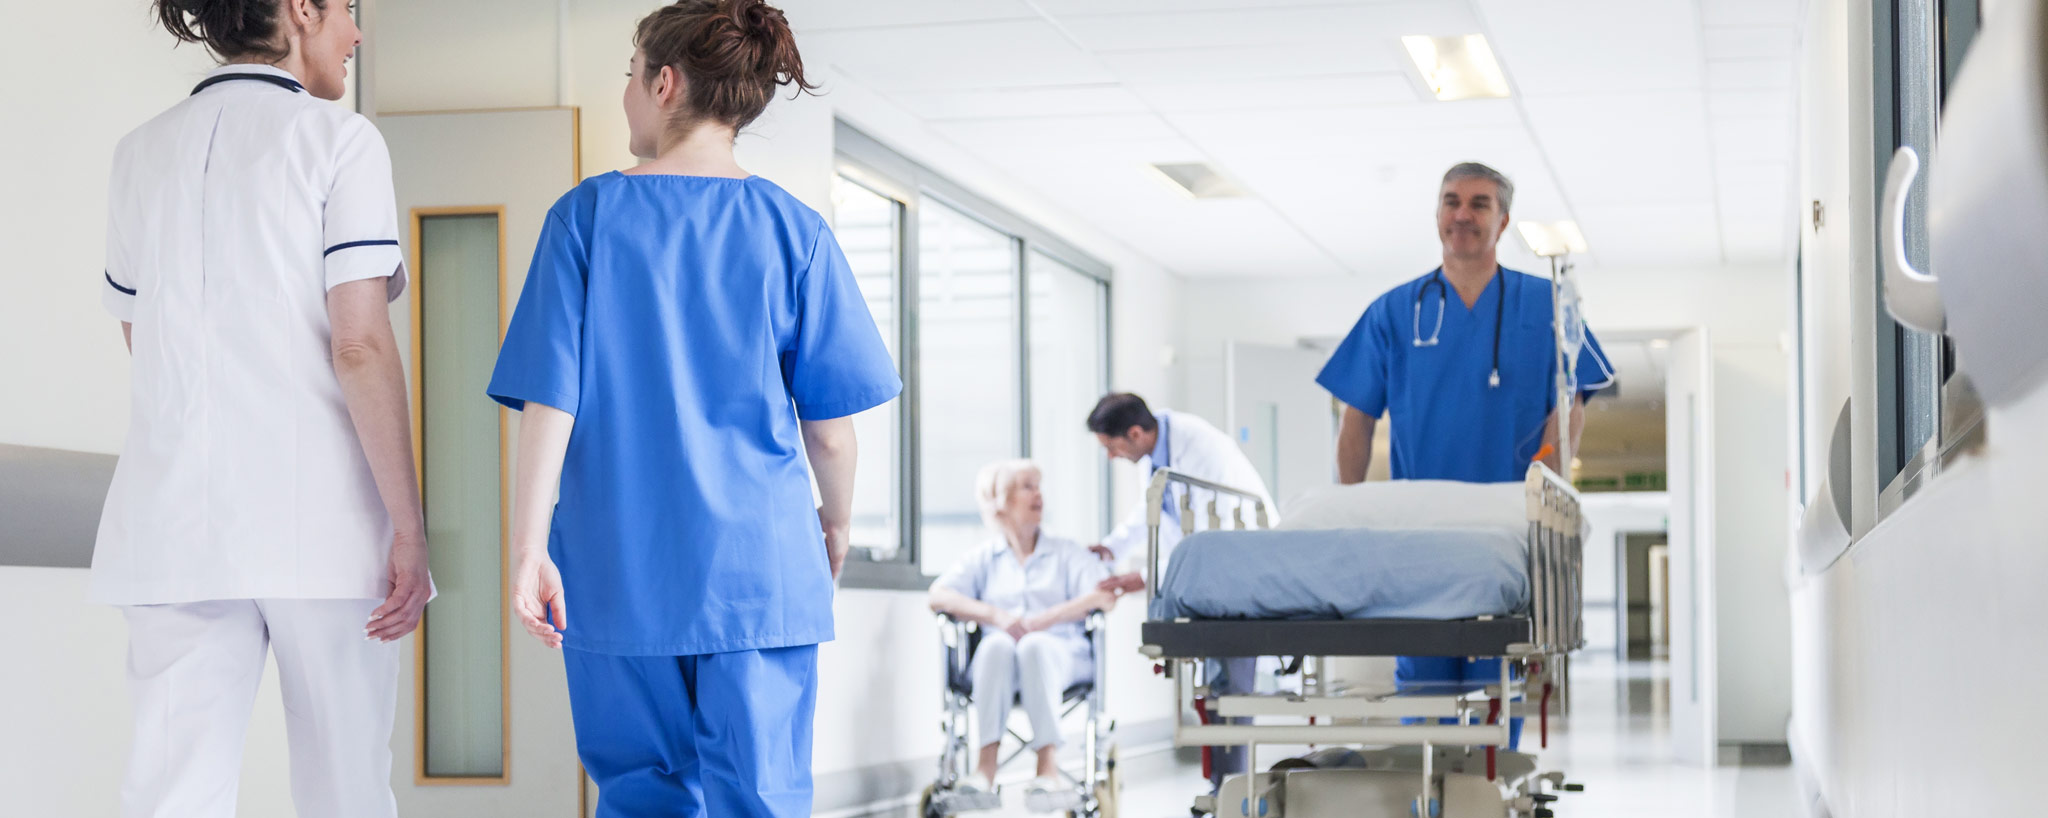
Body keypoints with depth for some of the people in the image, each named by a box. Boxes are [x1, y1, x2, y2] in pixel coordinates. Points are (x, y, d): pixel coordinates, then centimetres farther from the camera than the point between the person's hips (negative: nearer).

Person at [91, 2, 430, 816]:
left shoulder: (141, 154, 13)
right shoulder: (338, 141, -4)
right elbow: (361, 346, -12)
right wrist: (409, 530, -10)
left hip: (177, 524, 4)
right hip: (319, 519, -4)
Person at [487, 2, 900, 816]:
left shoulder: (588, 216, -1)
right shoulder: (791, 229, -1)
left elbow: (550, 398, -6)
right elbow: (830, 423, 0)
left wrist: (529, 548, -3)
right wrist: (836, 521, 18)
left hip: (620, 567, 1)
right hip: (759, 563, 0)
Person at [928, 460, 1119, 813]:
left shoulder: (1067, 552, 22)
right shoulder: (983, 559, 22)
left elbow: (1105, 596, 4)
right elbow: (939, 596, 4)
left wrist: (1045, 619, -12)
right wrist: (996, 616, -13)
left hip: (1060, 654, -1)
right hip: (998, 662, 1)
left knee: (1035, 646, -36)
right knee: (996, 644, -35)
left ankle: (1048, 769, -48)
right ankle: (986, 767, -47)